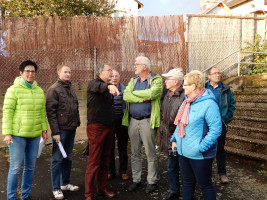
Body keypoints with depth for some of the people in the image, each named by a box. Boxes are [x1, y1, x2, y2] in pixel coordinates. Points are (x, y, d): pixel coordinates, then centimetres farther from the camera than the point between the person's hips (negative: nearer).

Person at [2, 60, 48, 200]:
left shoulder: (39, 91, 10)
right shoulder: (14, 89, -6)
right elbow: (7, 112, -8)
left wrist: (44, 130, 11)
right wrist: (7, 133, -13)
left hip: (35, 135, 5)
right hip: (18, 135, -5)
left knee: (30, 167, 12)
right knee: (15, 167, 0)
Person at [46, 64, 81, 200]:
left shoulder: (70, 89, 16)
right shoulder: (54, 89, -8)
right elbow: (50, 112, -14)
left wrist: (77, 122, 10)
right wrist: (55, 132, -18)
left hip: (71, 129, 7)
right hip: (61, 129, -7)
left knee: (68, 157, 16)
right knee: (58, 159, 2)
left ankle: (66, 183, 29)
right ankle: (56, 188, 14)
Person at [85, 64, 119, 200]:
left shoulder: (107, 89, 19)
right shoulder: (94, 83, -6)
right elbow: (98, 87, -32)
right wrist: (109, 86, -52)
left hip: (109, 127, 8)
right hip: (96, 127, -7)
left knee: (105, 161, 13)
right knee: (94, 162, -3)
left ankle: (102, 188, 25)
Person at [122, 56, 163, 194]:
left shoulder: (156, 79, -3)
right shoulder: (133, 81, 13)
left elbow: (151, 93, -23)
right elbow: (126, 96, -2)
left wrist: (134, 93, -8)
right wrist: (143, 98, -15)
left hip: (147, 121, -5)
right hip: (132, 121, 6)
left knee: (150, 154, 4)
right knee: (135, 153, 13)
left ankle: (152, 181, 19)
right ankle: (136, 180, 27)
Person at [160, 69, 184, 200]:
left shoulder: (185, 96, -20)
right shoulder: (168, 95, 9)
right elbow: (162, 113, 22)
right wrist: (163, 129, 18)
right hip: (169, 137, 8)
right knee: (171, 167, 20)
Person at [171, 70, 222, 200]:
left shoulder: (208, 104, -18)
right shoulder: (187, 101, 9)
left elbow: (216, 130, -22)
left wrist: (201, 148, -24)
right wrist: (174, 139, 9)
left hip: (200, 155, -8)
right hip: (183, 152, 8)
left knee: (204, 185, 8)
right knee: (187, 182, 22)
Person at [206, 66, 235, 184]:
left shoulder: (225, 89, 4)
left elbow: (232, 104, 11)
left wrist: (228, 118, 3)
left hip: (220, 123, 1)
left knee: (220, 148, 11)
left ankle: (222, 173, 22)